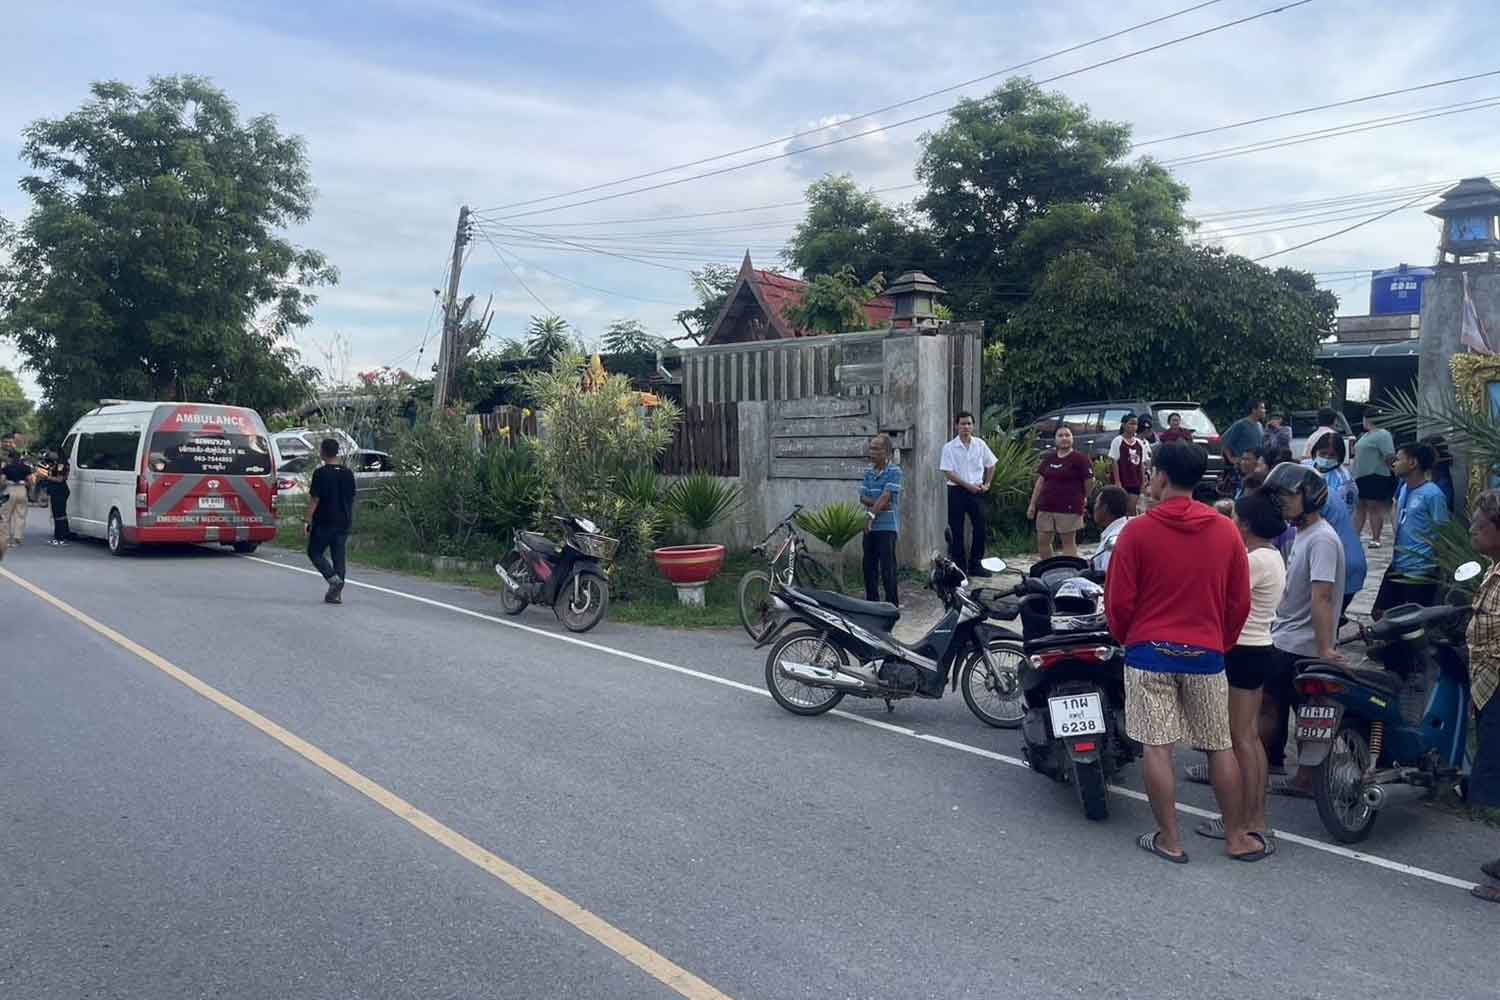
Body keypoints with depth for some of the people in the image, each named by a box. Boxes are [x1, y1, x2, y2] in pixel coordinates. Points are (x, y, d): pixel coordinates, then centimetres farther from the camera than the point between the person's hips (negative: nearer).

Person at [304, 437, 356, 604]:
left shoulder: (321, 473, -10)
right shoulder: (348, 473, 7)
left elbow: (314, 499, -12)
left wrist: (308, 521, -6)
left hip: (324, 521, -5)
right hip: (344, 522, 5)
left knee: (314, 552, 7)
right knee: (339, 556, 8)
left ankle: (333, 578, -14)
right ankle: (336, 593, 6)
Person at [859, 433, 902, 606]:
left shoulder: (894, 471, -7)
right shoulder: (868, 472, 12)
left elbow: (886, 496, -16)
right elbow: (863, 497, 5)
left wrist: (872, 514, -22)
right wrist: (877, 504, -13)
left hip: (887, 526, -7)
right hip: (870, 526, 7)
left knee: (887, 567, -6)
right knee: (869, 566, 11)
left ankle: (892, 603, 0)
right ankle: (871, 601, 22)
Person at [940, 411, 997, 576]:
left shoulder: (980, 444, 5)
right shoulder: (949, 448, -5)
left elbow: (990, 465, 18)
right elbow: (948, 473, -11)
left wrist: (986, 484, 7)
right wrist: (969, 486, -14)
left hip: (976, 491, 3)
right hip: (957, 491, -3)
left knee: (981, 529, 4)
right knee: (957, 532, 0)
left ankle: (975, 565, 16)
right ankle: (959, 567, 7)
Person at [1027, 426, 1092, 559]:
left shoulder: (1080, 458, -5)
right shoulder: (1049, 458, 12)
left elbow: (1089, 482, -5)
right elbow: (1040, 482, 14)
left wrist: (1086, 501, 1)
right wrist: (1032, 504, 12)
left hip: (1069, 508, -6)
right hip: (1045, 507, 6)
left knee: (1068, 542, 0)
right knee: (1042, 542, 7)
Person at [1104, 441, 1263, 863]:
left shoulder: (1138, 531, -9)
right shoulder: (1226, 532, 0)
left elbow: (1119, 599, -6)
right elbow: (1240, 601, 5)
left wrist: (1125, 638, 12)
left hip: (1150, 652, -3)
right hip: (1206, 654, 3)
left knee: (1157, 747, 4)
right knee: (1221, 746, 13)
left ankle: (1169, 840, 10)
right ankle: (1237, 837, 21)